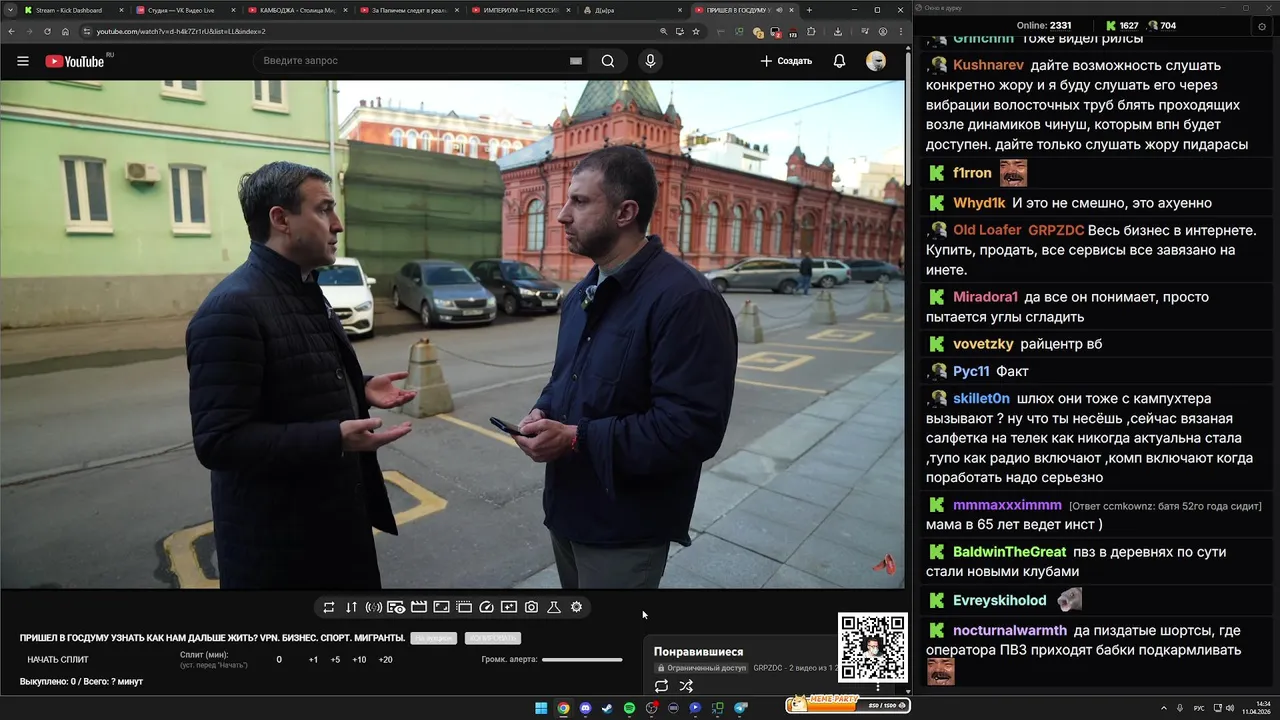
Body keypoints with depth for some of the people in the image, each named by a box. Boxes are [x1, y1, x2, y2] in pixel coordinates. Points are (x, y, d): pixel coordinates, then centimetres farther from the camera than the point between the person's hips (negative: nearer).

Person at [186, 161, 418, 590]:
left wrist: (360, 389, 4)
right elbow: (219, 440, -25)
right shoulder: (233, 308, -22)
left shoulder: (304, 292, 10)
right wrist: (334, 438, -32)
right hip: (278, 539, -9)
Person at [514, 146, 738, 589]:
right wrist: (545, 411, -3)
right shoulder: (582, 294, 9)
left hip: (625, 531, -8)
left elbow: (693, 428, -29)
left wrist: (577, 438, -26)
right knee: (573, 588, 25)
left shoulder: (686, 299, -22)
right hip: (567, 509, 9)